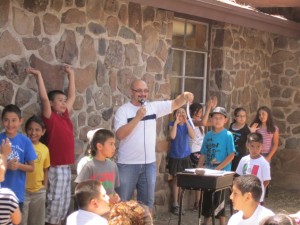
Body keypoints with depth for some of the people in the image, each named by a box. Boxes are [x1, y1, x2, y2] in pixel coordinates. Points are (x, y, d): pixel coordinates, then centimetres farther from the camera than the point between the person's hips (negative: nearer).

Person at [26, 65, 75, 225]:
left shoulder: (65, 115, 10)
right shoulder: (50, 117, -8)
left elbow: (72, 96, 21)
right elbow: (44, 98, -21)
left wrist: (71, 74, 23)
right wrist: (39, 75, -21)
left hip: (66, 165, 7)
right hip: (56, 166, -7)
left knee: (65, 201, 12)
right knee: (55, 200, -3)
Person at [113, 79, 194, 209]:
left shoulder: (154, 106, 4)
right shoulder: (123, 110, -7)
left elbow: (175, 104, 3)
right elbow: (120, 134, -18)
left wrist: (184, 96, -19)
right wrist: (137, 117, -21)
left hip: (149, 163, 4)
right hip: (128, 164, -4)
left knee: (147, 202, 14)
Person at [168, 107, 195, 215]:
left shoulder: (188, 124, 2)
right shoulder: (172, 124, -5)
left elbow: (192, 136, -14)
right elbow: (172, 136, -22)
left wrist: (186, 121, -17)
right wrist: (176, 122, -19)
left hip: (186, 156, 2)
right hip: (175, 156, -2)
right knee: (176, 179, 2)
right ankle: (175, 204, 9)